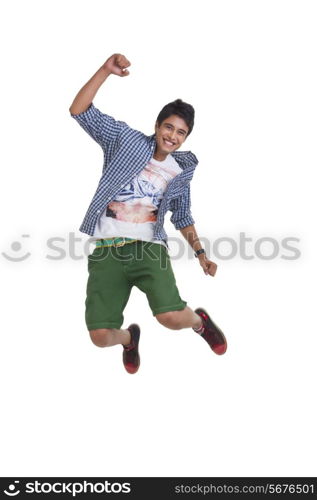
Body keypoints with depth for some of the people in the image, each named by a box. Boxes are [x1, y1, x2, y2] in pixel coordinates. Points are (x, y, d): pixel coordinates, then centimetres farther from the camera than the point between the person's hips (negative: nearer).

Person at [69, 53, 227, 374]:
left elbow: (183, 218, 25)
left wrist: (200, 254, 14)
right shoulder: (125, 139, 5)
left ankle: (200, 320, 16)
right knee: (100, 336, -9)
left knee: (171, 317, -24)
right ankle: (129, 337, 31)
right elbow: (79, 110, -3)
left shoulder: (179, 173, 13)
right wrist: (106, 70, -14)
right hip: (106, 249, -1)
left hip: (148, 247, 1)